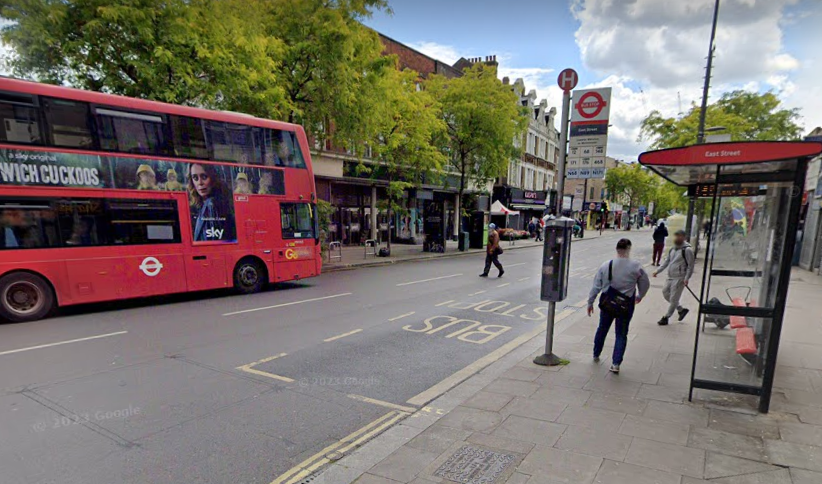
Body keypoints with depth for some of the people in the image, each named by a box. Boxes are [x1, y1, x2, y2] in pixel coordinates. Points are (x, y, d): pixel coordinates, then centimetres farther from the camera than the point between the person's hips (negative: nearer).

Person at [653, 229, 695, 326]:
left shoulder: (687, 250, -12)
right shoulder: (672, 249, 12)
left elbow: (690, 266, -13)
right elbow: (666, 261, 18)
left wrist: (686, 278, -18)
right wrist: (657, 271, 11)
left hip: (679, 278, -8)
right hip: (670, 277, 8)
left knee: (673, 298, -2)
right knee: (665, 292, 13)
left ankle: (666, 318, 6)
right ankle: (681, 309, 28)